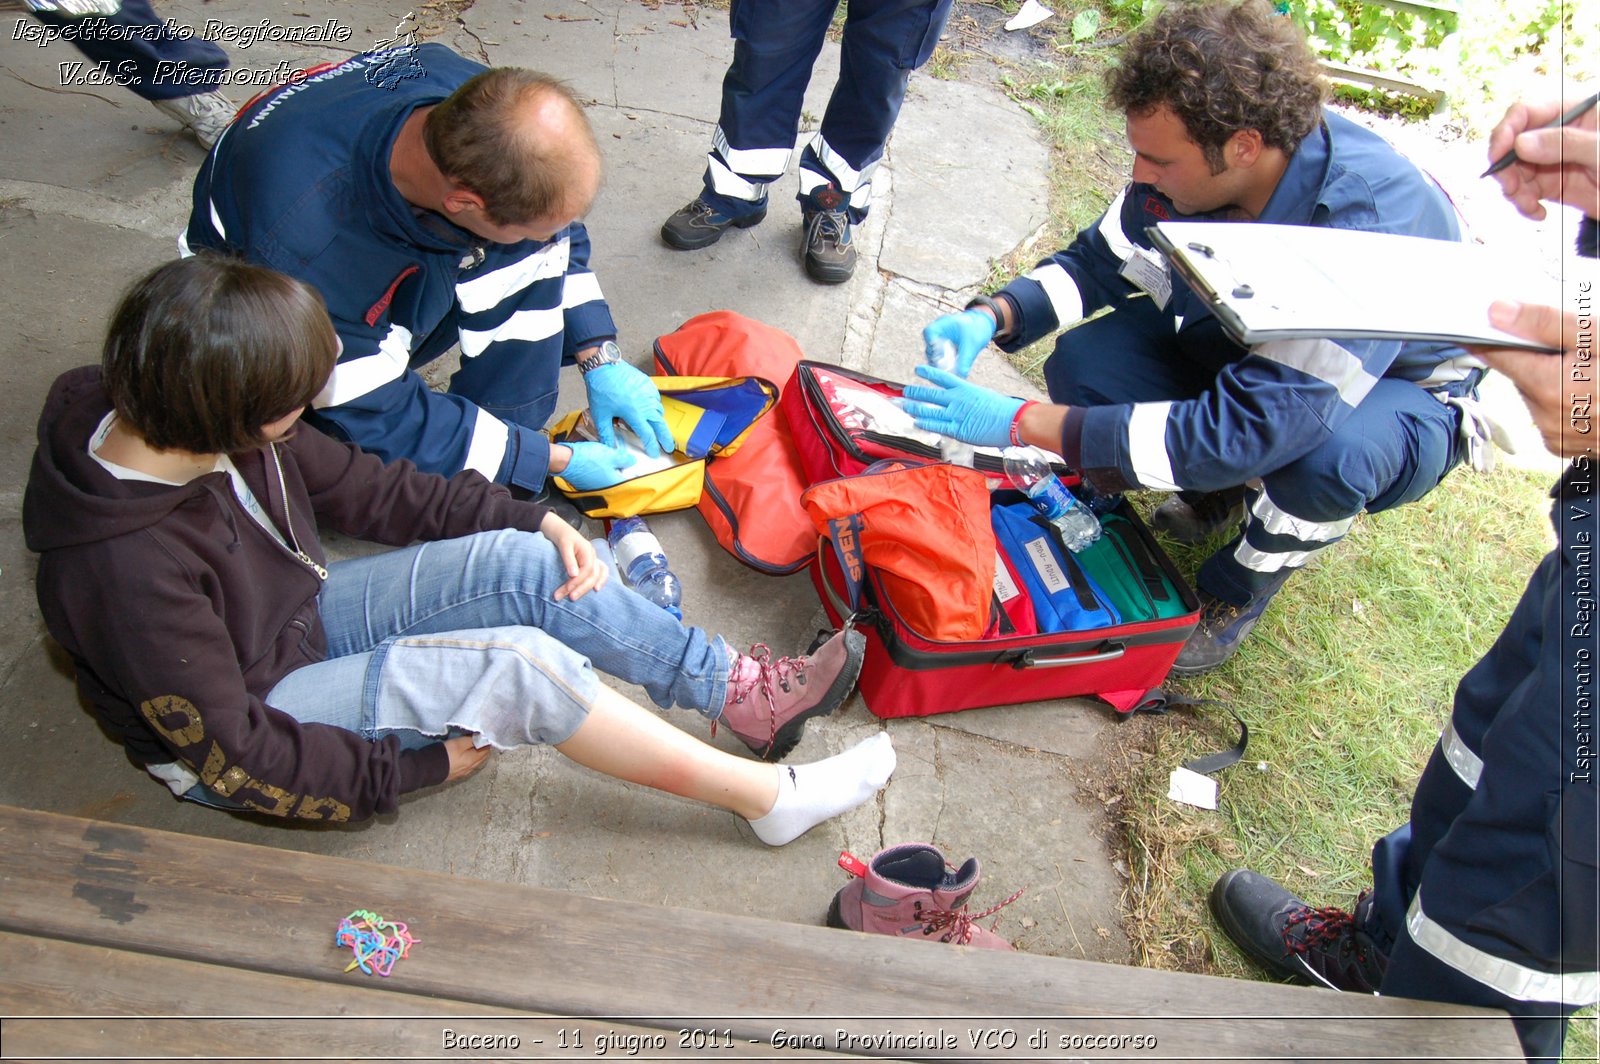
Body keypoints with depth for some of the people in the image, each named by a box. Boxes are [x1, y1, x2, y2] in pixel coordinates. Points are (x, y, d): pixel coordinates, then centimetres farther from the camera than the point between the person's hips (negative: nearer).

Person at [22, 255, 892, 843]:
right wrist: (417, 767, -18)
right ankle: (770, 798, -14)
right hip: (234, 738, -7)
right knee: (520, 664, -27)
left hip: (298, 617, 8)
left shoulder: (186, 419, -14)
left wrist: (529, 519, -6)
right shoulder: (133, 572, -36)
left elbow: (347, 482, -1)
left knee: (525, 566, -14)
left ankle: (741, 692, -3)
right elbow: (234, 752, -26)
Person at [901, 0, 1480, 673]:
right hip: (1246, 343, 5)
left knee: (1326, 456, -40)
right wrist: (992, 318, -24)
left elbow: (1248, 428, -44)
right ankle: (1218, 486, 9)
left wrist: (1021, 423, -45)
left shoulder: (1371, 227, -39)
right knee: (1084, 363, -20)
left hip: (1406, 391, -4)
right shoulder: (1191, 165, -20)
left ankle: (1240, 588, -5)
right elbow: (1098, 263, -3)